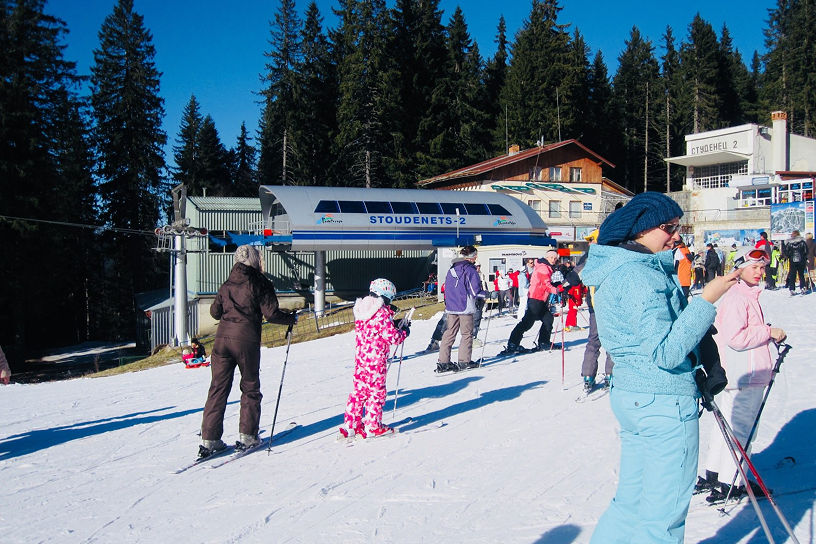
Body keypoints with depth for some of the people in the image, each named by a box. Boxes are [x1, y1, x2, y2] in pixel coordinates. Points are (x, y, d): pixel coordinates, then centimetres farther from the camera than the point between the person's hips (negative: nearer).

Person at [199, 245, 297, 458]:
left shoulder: (227, 284, 13)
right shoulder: (260, 284, -2)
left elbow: (215, 312, 18)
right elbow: (271, 314, -8)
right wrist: (291, 319, 9)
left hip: (222, 337, 4)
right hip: (246, 340, -4)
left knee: (218, 388, 6)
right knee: (250, 388, 10)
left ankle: (209, 440, 4)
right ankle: (246, 436, 11)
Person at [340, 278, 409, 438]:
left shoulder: (360, 311, 9)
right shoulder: (382, 314, -14)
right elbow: (392, 337, -15)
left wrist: (389, 314, 16)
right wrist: (404, 331, 3)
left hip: (360, 358, 7)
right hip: (376, 360, -7)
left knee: (359, 391, 13)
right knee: (376, 391, 3)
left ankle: (351, 426, 18)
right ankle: (373, 427, 9)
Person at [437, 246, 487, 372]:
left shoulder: (451, 269, 10)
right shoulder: (470, 270, -11)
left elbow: (446, 289, 16)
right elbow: (475, 291, -13)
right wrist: (486, 293, 3)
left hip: (451, 307, 6)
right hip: (465, 307, -6)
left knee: (449, 333, 8)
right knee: (467, 334, 4)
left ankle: (443, 362, 6)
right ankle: (464, 361, 3)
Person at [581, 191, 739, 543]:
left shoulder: (615, 269, 11)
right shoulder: (640, 276, -20)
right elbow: (666, 352, -24)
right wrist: (707, 300, -22)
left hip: (629, 394, 10)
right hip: (665, 402, -10)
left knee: (631, 501, 20)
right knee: (664, 515, 4)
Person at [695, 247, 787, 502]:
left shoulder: (749, 295, 15)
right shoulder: (737, 298, -18)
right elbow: (736, 338, -26)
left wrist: (770, 336, 10)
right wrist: (769, 332, -17)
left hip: (750, 374, 11)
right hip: (744, 377, -11)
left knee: (727, 425, 17)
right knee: (740, 429, -2)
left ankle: (712, 475, 28)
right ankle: (728, 482, 7)